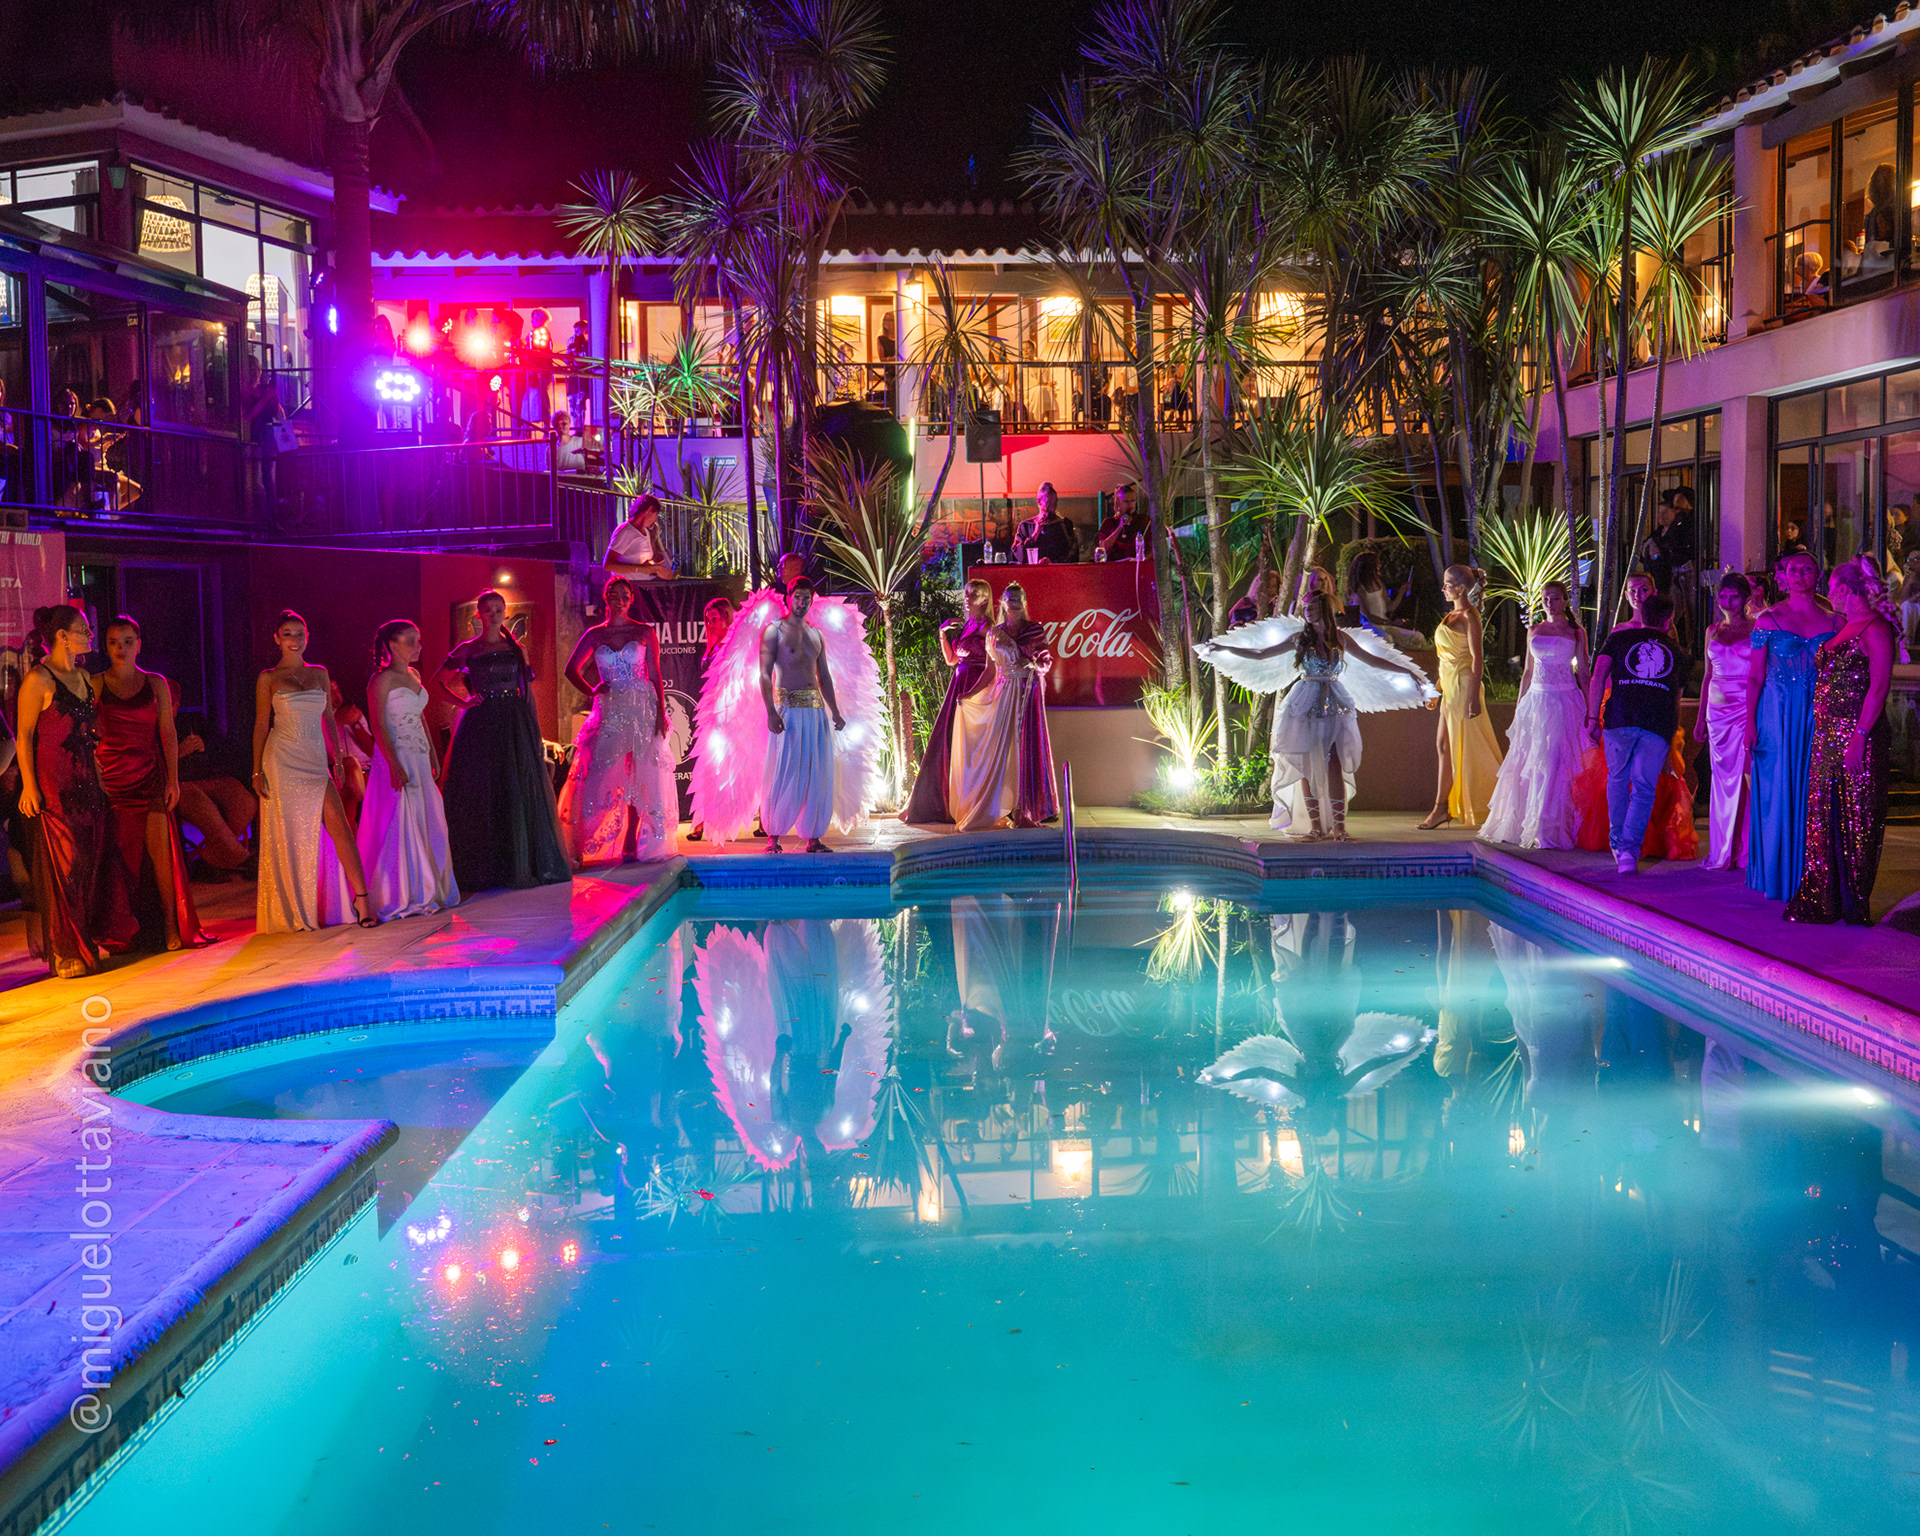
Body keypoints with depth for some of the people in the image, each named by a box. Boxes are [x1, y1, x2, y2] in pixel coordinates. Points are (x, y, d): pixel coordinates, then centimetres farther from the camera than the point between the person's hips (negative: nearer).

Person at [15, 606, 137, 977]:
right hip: (53, 785, -7)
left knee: (93, 859, 8)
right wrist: (29, 785, -16)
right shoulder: (39, 679, -9)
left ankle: (91, 940, 18)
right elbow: (25, 736, -11)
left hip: (85, 783, 7)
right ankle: (67, 953, 4)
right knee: (64, 865, -3)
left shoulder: (83, 678, 14)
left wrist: (100, 780, 17)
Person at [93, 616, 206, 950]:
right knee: (122, 851, 0)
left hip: (151, 775, 0)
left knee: (159, 847, -8)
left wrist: (173, 779, 1)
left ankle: (171, 925, -5)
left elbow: (168, 733, 8)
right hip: (111, 776, 0)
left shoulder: (156, 683, 8)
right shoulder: (95, 685, 6)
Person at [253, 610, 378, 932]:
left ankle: (361, 898, -14)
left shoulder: (319, 674, 12)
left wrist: (338, 758, 9)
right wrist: (257, 771, -1)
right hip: (282, 761, -2)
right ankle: (293, 910, 11)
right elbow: (261, 725, 4)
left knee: (338, 824, -10)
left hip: (315, 761, 3)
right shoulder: (268, 679, 3)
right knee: (289, 833, 1)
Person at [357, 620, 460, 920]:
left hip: (419, 757, 8)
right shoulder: (382, 680, -11)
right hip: (396, 756, -8)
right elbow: (379, 726, -16)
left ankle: (424, 892, 19)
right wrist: (395, 765, -22)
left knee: (427, 825, 10)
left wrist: (433, 756, 17)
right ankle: (399, 898, 1)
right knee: (399, 825, -6)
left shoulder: (414, 674, 13)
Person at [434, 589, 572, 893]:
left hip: (515, 725, 2)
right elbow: (438, 682, 10)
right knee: (481, 794, -2)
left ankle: (523, 864, 7)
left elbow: (528, 691, 11)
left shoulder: (516, 649, 10)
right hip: (480, 726, -2)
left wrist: (535, 733, 5)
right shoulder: (467, 650, 4)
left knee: (521, 791, 0)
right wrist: (462, 702, -3)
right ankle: (483, 869, 3)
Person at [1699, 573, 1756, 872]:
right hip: (1718, 711, 5)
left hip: (1748, 710, -5)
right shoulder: (1713, 632, 15)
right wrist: (1701, 716, 15)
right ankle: (1723, 851, 10)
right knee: (1723, 778, 5)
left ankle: (1746, 850, -3)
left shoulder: (1756, 629, 0)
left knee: (1745, 776, -9)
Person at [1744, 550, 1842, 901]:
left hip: (1818, 714, 1)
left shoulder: (1833, 621, 7)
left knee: (1811, 794, 2)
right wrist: (1751, 723, -6)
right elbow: (1756, 678, 1)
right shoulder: (1769, 619, 2)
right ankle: (1774, 876, 9)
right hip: (1776, 714, -1)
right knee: (1775, 792, 0)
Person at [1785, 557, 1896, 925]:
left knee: (1856, 819, -2)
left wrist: (1859, 736, -20)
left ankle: (1854, 904, 5)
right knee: (1824, 817, 8)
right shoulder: (1843, 627, 17)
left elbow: (1878, 688, -16)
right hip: (1828, 737, 9)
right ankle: (1822, 901, 13)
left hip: (1858, 738, -9)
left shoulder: (1875, 629, -10)